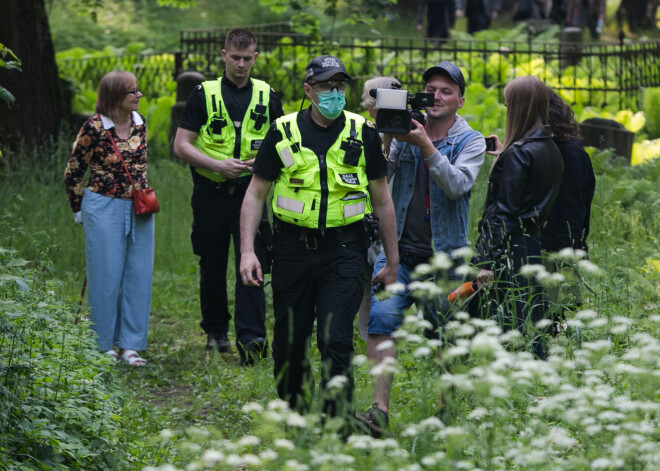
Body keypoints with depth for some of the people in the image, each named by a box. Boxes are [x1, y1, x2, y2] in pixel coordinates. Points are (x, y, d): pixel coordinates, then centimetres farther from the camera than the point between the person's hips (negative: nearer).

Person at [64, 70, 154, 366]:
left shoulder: (139, 123, 5)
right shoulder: (94, 128, -11)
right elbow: (73, 172, -2)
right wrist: (79, 209, 4)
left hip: (139, 208, 6)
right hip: (105, 208, -6)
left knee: (138, 275, 5)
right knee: (107, 275, 1)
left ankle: (129, 344, 12)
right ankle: (103, 344, 12)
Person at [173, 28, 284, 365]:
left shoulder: (267, 97, 7)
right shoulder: (204, 94, 2)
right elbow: (181, 145, -1)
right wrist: (218, 165, -14)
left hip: (250, 190, 0)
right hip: (211, 193, 0)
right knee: (212, 265, 8)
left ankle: (250, 337, -16)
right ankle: (215, 330, 24)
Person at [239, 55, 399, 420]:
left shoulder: (363, 133, 3)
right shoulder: (283, 132, 1)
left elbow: (382, 201, 9)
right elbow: (255, 194, 4)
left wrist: (392, 262, 9)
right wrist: (247, 251, -7)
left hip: (344, 251, -1)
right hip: (293, 249, 1)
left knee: (336, 342, -11)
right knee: (289, 343, 8)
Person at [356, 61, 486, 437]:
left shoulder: (470, 141, 1)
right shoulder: (405, 131, 6)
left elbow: (458, 185, -17)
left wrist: (426, 146, -25)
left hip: (444, 257, -1)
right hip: (399, 251, 1)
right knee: (381, 319, -16)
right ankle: (380, 410, -21)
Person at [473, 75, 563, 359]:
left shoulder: (518, 153, -14)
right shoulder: (551, 151, 11)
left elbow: (504, 213, -15)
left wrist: (488, 262, -14)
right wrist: (503, 157, 30)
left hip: (511, 250, -9)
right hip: (535, 245, 9)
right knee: (531, 328, 12)